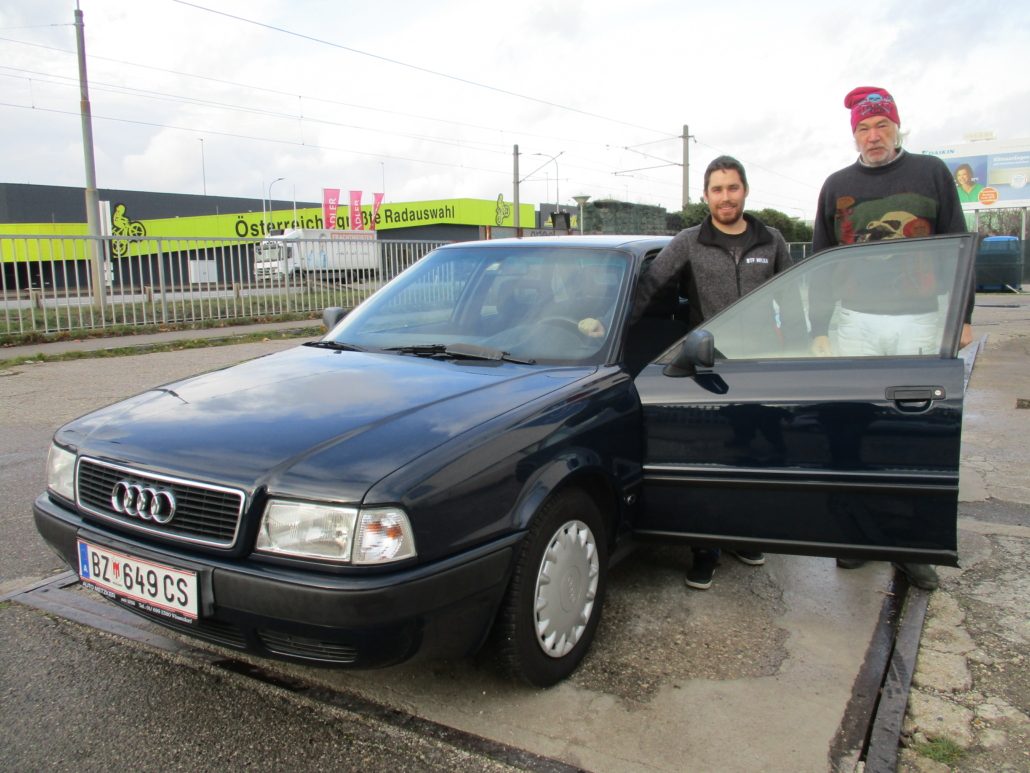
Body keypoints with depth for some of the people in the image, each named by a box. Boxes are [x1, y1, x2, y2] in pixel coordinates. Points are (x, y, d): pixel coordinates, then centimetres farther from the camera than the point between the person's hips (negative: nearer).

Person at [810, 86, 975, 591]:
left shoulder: (932, 173, 7)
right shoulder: (837, 186, 11)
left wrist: (962, 316, 3)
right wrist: (819, 329, 6)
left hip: (921, 322, -1)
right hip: (856, 322, 1)